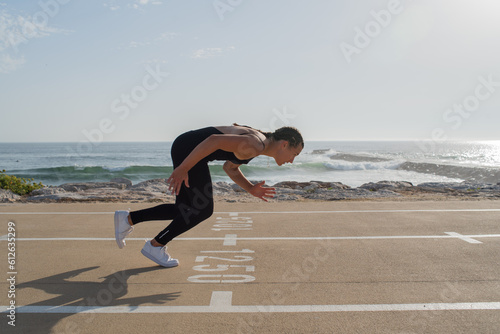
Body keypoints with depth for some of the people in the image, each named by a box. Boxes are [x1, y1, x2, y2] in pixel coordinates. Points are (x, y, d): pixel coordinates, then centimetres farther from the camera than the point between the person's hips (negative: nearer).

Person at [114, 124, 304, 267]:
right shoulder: (255, 146, -20)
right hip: (187, 149, -10)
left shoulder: (257, 141, 11)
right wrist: (183, 169, -26)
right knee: (203, 209, -3)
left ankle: (128, 219, 21)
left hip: (188, 149, 10)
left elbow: (230, 167, 20)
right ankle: (155, 246, 9)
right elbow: (215, 140, -28)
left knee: (187, 212, 13)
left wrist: (252, 190, 8)